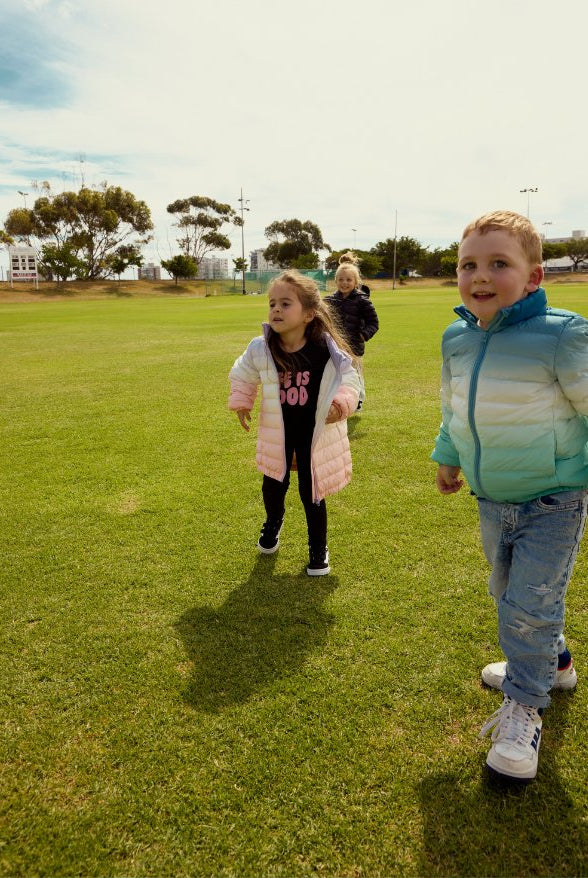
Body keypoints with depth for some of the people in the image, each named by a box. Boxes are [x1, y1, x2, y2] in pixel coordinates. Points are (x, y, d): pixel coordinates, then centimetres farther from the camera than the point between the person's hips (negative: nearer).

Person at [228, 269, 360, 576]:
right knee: (273, 485, 15)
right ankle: (273, 524, 51)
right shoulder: (260, 349, -15)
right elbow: (242, 374, 6)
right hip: (277, 431, 2)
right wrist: (240, 402, 0)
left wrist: (342, 403, -24)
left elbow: (349, 378, -8)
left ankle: (318, 549, 28)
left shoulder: (327, 349, -21)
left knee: (311, 492, 5)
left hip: (314, 432, -2)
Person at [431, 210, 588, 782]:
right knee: (508, 595, 21)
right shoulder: (457, 338, -3)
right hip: (491, 500, 6)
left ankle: (523, 710, 20)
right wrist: (447, 455, 21)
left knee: (529, 605, -2)